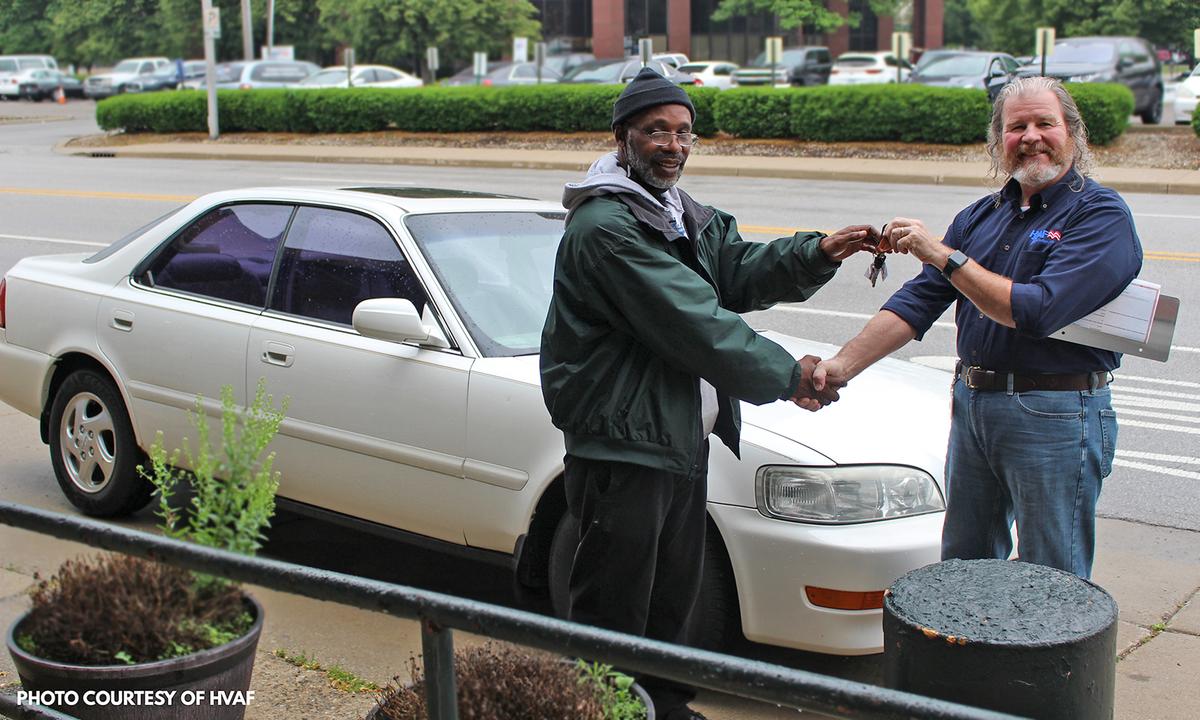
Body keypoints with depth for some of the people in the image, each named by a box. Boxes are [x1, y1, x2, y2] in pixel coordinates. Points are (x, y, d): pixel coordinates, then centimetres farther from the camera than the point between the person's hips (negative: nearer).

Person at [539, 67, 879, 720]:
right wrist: (785, 375, -14)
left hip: (682, 439, 10)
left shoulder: (686, 217, 16)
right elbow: (691, 323, -21)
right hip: (622, 444, -10)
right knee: (615, 614, 0)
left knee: (673, 595, 22)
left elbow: (742, 273, 7)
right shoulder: (606, 226, -18)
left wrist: (819, 254, -10)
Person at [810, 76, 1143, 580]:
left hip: (1055, 416, -6)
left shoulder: (1101, 216, -10)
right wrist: (843, 364, -3)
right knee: (961, 568, 17)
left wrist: (946, 257, -18)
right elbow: (917, 302, 8)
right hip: (971, 403, 7)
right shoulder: (980, 216, 11)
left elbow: (1037, 312, -22)